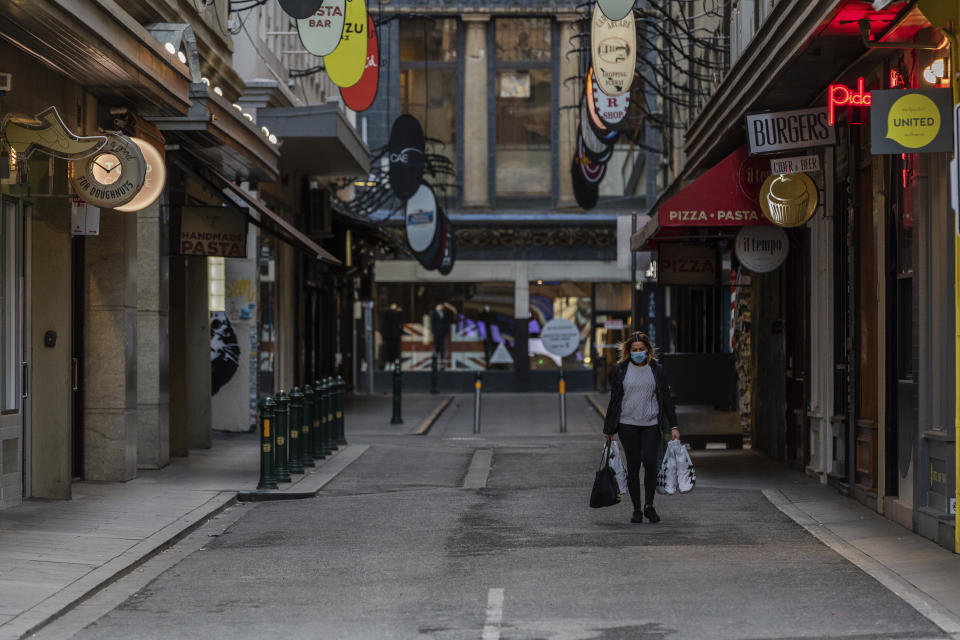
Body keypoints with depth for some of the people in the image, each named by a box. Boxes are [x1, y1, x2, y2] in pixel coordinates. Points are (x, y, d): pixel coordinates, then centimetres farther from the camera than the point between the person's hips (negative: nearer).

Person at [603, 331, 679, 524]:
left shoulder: (657, 370, 6)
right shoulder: (620, 370, 4)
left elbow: (666, 398, 9)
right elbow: (614, 400, 8)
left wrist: (674, 426, 4)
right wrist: (609, 429, 7)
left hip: (651, 424, 0)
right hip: (628, 424, 0)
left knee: (650, 462, -15)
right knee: (633, 466, 0)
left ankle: (649, 505, -1)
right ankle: (637, 509, 9)